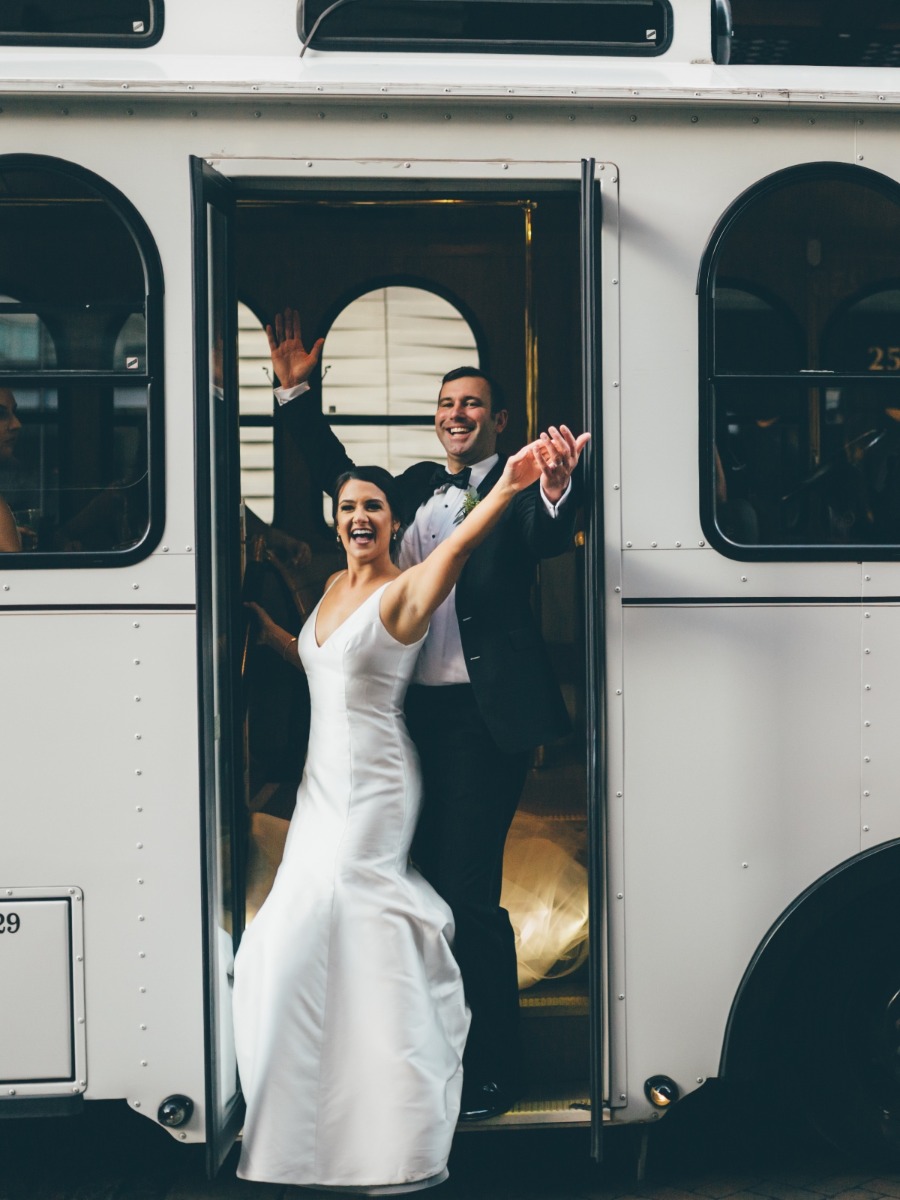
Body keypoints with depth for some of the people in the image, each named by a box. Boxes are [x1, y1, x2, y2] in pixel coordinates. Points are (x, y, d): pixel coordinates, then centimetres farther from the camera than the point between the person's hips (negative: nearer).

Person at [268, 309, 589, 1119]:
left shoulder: (516, 487, -6)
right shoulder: (416, 490, 15)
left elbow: (547, 540, -26)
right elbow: (341, 476, 26)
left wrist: (556, 488, -50)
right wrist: (295, 393, 18)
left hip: (486, 716, -7)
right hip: (422, 711, 7)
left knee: (468, 892, -7)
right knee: (427, 885, 15)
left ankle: (495, 1072, 7)